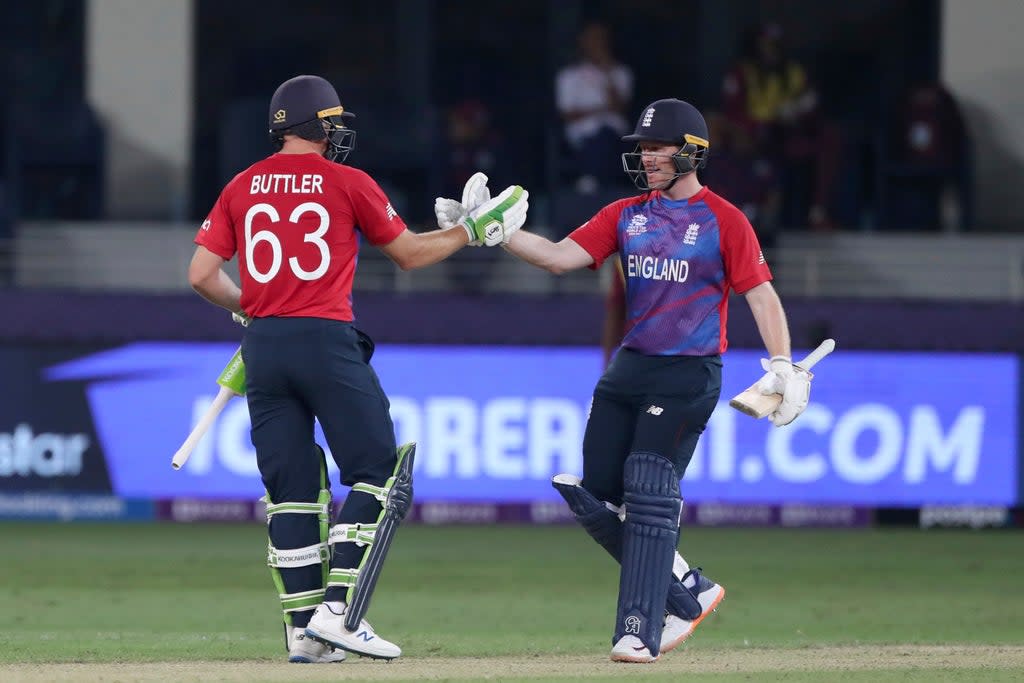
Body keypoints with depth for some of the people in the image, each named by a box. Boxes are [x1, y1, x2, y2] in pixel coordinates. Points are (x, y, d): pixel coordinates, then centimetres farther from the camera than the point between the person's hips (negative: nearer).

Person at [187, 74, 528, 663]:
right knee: (376, 473, 2)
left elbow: (202, 274, 6)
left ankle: (304, 627, 4)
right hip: (327, 343, -4)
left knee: (290, 488, 8)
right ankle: (336, 609, -10)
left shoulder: (242, 188, 10)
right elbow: (409, 254, 9)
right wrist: (474, 228, 22)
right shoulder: (348, 183, 0)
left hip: (262, 347, 5)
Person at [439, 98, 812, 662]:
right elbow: (560, 257, 2)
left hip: (689, 375, -6)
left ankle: (639, 632, -14)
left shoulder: (724, 221, -3)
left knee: (650, 494, -16)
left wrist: (785, 368, -16)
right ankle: (688, 592, 19)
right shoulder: (625, 215, 11)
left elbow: (761, 295, -6)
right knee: (596, 498, 3)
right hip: (628, 367, 6)